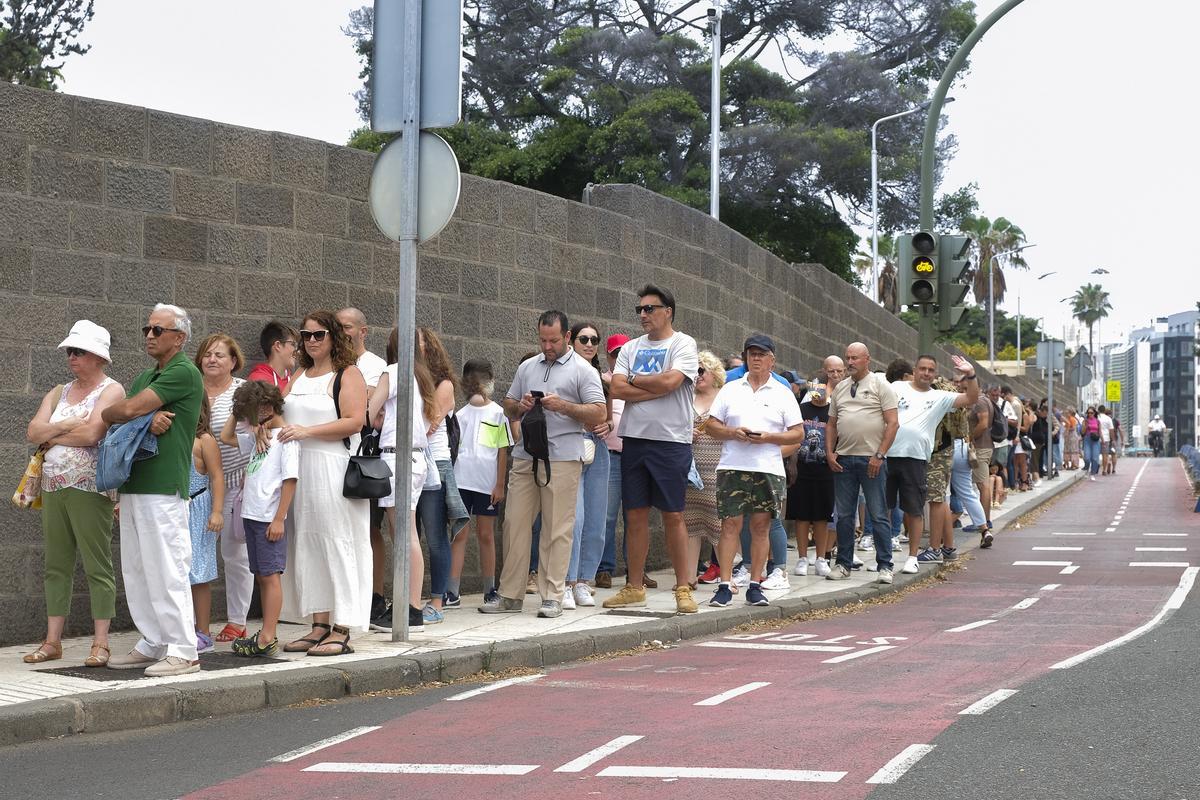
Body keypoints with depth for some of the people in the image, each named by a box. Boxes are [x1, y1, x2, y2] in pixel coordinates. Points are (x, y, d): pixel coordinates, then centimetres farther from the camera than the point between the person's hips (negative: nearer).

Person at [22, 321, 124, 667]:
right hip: (53, 486, 7)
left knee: (97, 566, -5)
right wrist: (67, 425, -11)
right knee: (57, 566, 8)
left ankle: (100, 644, -3)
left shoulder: (111, 390, -3)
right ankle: (52, 641, 13)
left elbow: (91, 433, -17)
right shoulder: (59, 392, 17)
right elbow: (33, 431, 5)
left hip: (89, 488, -7)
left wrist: (51, 438, -3)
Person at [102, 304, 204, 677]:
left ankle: (183, 651, -4)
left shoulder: (184, 372, -8)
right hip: (133, 486, 9)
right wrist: (147, 419, -13)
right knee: (136, 571, 11)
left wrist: (107, 412, 7)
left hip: (163, 487, -9)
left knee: (167, 570, -8)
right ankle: (153, 644, 19)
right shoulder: (145, 377, 21)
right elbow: (125, 415, 7)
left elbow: (127, 410, -14)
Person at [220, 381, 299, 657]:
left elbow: (290, 480, -15)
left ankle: (268, 637, -6)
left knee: (270, 575, -7)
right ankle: (267, 635, 14)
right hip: (251, 515, 9)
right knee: (261, 576, 10)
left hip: (269, 518, -9)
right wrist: (236, 413, 17)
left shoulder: (286, 438, -11)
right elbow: (226, 437, 28)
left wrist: (279, 519, -18)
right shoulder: (258, 436, 16)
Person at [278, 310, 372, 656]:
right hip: (299, 470, 7)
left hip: (334, 470, -7)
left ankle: (342, 631, -5)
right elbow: (280, 415, 18)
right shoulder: (297, 378, 19)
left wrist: (306, 431, -18)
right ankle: (319, 626, 11)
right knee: (307, 546, 6)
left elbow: (354, 421, -12)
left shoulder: (348, 374, -1)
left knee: (336, 546, -6)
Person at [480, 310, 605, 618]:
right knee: (515, 525, 3)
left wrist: (563, 406, -15)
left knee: (556, 530, -3)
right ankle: (510, 595, 9)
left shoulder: (583, 370, 3)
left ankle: (552, 597, 2)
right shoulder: (527, 367, 19)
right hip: (525, 456, 5)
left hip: (562, 459, -5)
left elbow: (599, 414, -4)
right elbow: (508, 408, 23)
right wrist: (520, 405, 0)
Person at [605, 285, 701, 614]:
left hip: (671, 441, -5)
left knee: (673, 516, -1)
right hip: (634, 439, 5)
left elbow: (669, 381, -18)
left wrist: (634, 380, -2)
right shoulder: (630, 348, 13)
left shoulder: (683, 344, -2)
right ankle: (634, 587, 15)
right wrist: (656, 388, -11)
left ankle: (683, 588, 6)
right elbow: (617, 389, -1)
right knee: (636, 515, 7)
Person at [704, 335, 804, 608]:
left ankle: (755, 586, 8)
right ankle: (724, 586, -5)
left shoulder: (783, 393, 10)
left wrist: (768, 437, -10)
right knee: (730, 524, -5)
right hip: (732, 467, 0)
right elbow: (711, 425, 9)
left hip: (768, 470, 0)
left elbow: (798, 434, 5)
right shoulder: (730, 390, 12)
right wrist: (733, 433, -10)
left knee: (761, 526, 2)